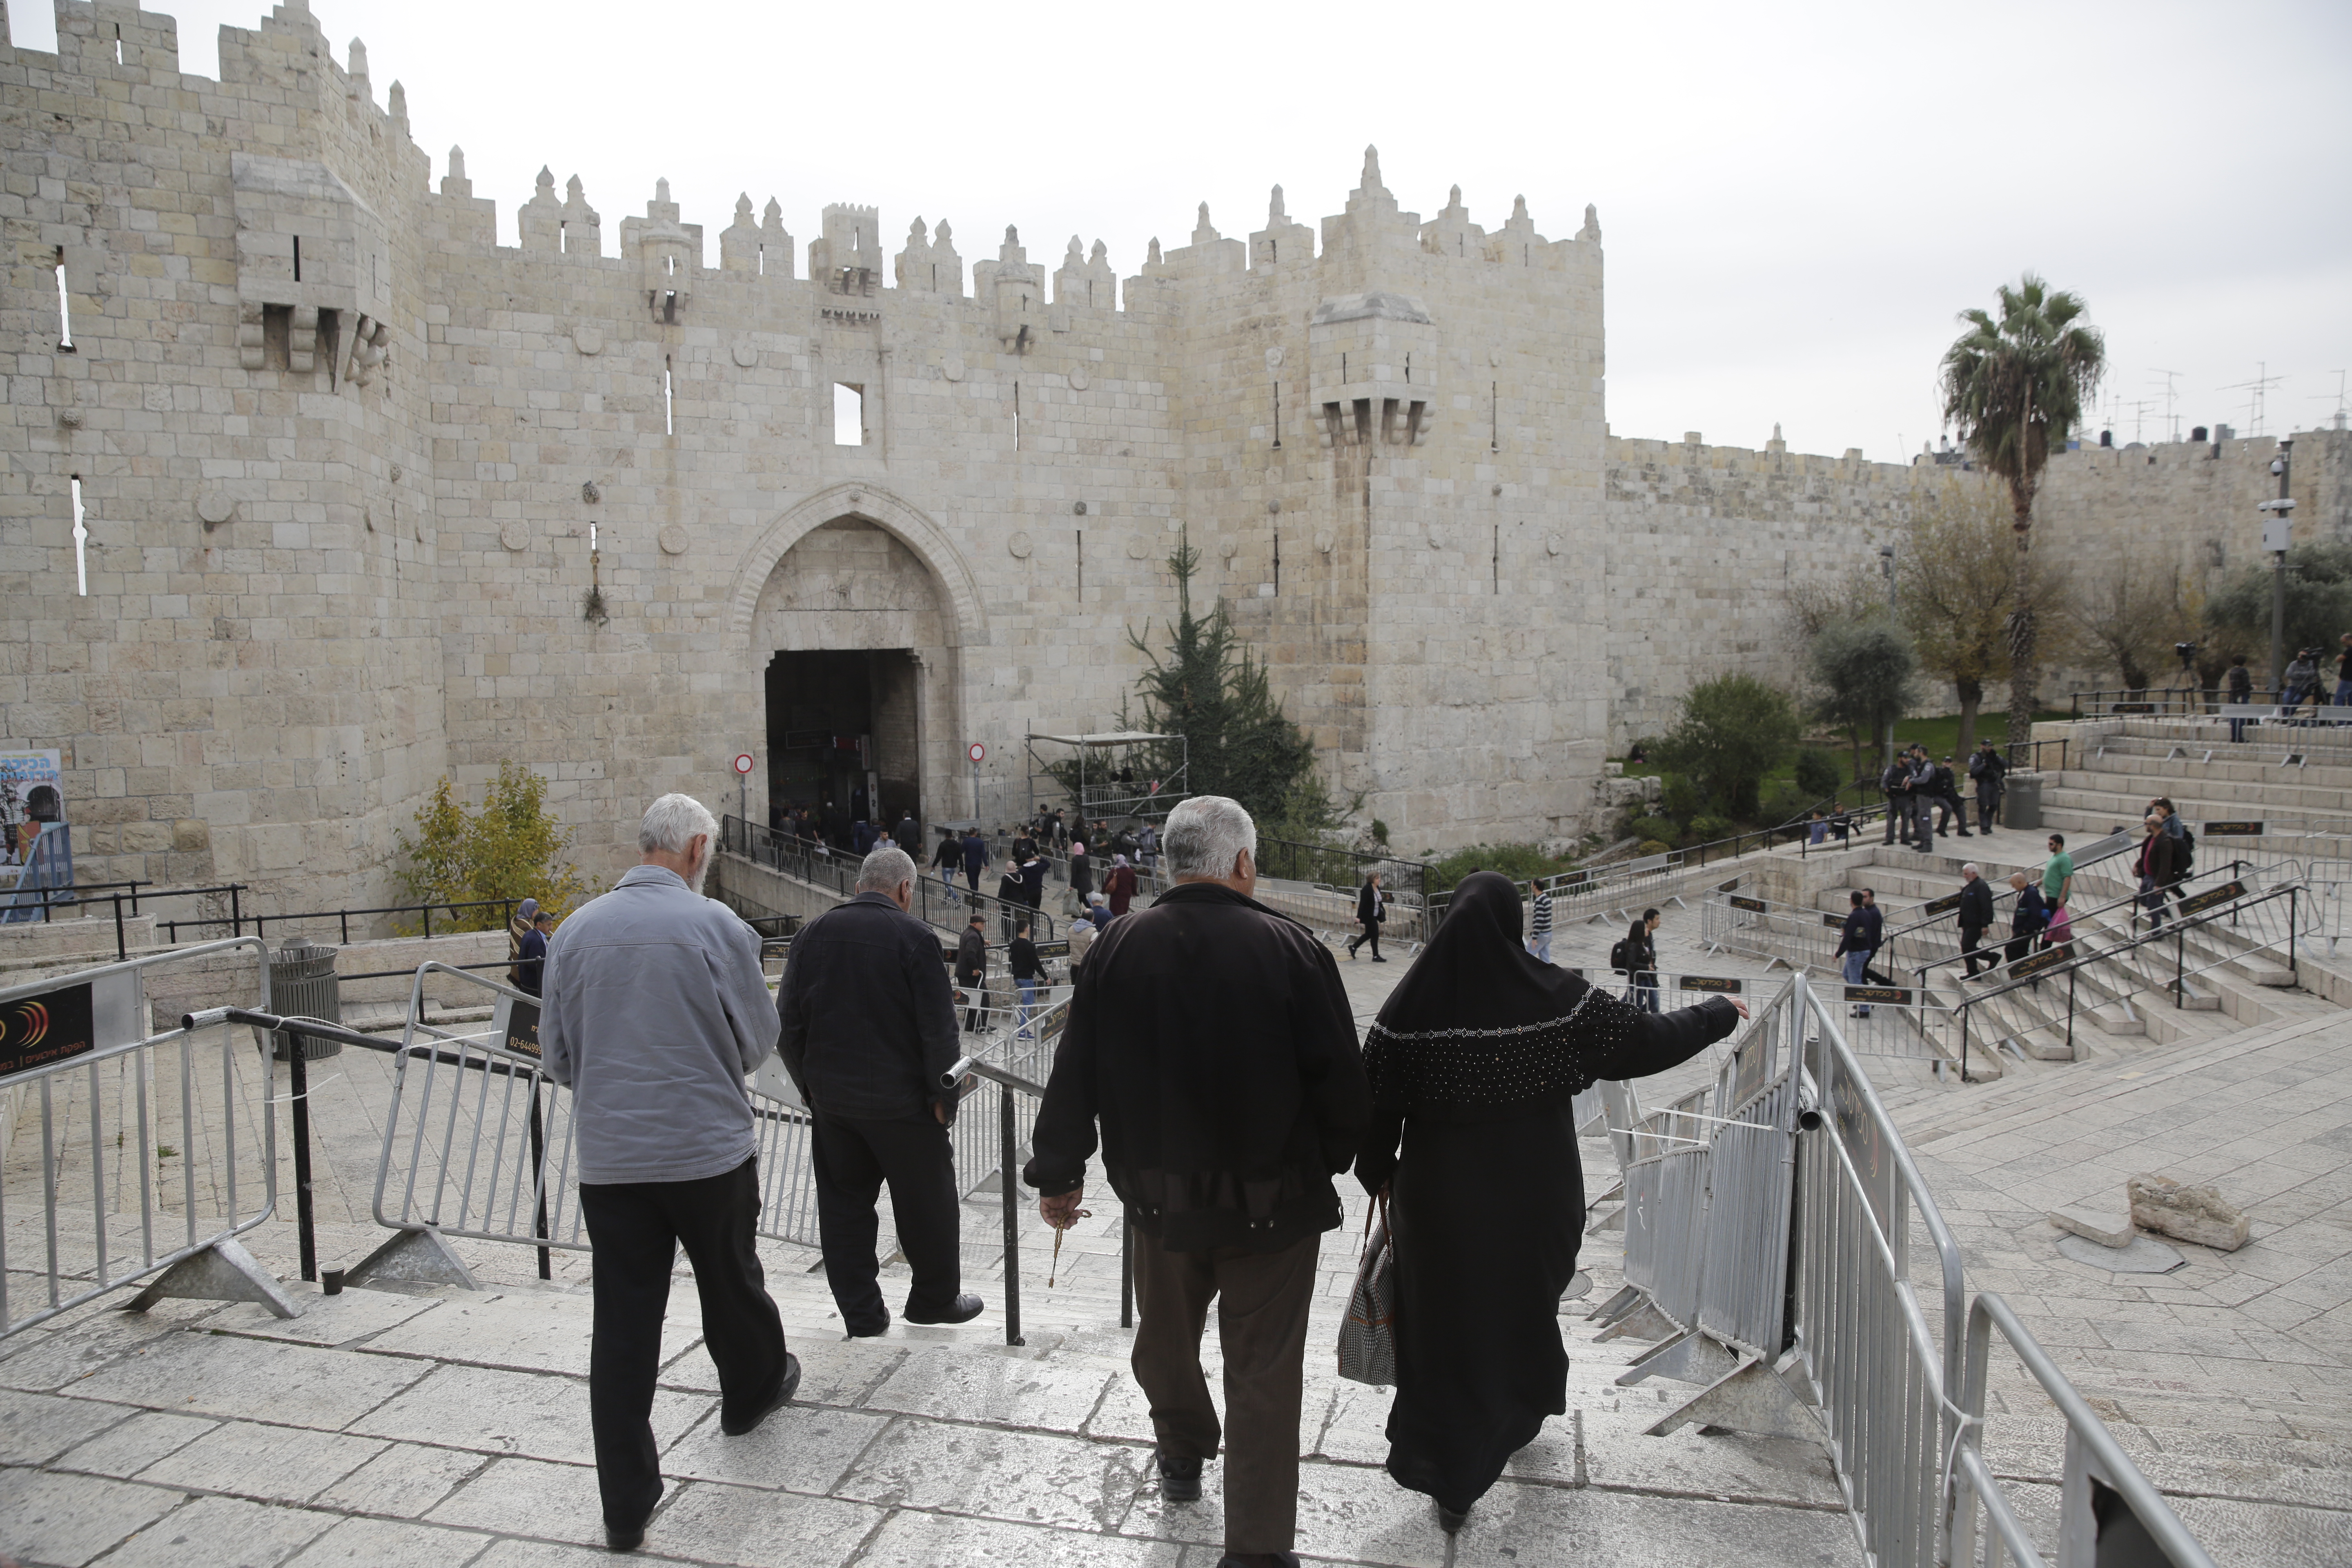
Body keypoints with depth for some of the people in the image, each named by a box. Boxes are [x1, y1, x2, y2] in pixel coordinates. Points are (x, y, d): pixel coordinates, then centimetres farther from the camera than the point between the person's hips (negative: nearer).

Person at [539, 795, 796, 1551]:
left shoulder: (577, 929, 0)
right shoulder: (715, 925, -12)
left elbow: (557, 1053, 8)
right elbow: (759, 1040, -3)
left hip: (608, 1156, 2)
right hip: (709, 1147, -2)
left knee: (622, 1324, 6)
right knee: (730, 1282, 21)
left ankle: (626, 1503, 11)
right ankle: (753, 1390, 45)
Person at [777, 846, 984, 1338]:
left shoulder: (813, 933, 3)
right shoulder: (914, 936, -12)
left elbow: (789, 1022, 6)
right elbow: (939, 1029, -14)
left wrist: (809, 1085, 14)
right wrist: (944, 1093, -4)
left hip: (831, 1097, 5)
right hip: (899, 1099, -4)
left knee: (843, 1204, 14)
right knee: (927, 1202, 12)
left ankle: (861, 1312, 19)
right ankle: (936, 1299, 25)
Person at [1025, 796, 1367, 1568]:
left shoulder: (1119, 947, -7)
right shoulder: (1291, 948, -15)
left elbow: (1075, 1073, 0)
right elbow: (1343, 1084, -11)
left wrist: (1058, 1172, 12)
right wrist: (1328, 1159, 9)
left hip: (1159, 1193, 3)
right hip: (1274, 1200, -3)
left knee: (1167, 1337, 27)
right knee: (1263, 1373, 9)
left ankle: (1183, 1454, 49)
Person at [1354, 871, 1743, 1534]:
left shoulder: (1410, 1006, -13)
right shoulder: (1559, 998, -14)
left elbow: (1376, 1103, -8)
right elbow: (1649, 1041, -5)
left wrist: (1379, 1174, 9)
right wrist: (1719, 1014, 12)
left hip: (1439, 1202, -1)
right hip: (1534, 1199, 1)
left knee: (1445, 1321, 12)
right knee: (1526, 1302, 26)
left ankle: (1451, 1484, 20)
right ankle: (1522, 1411, 51)